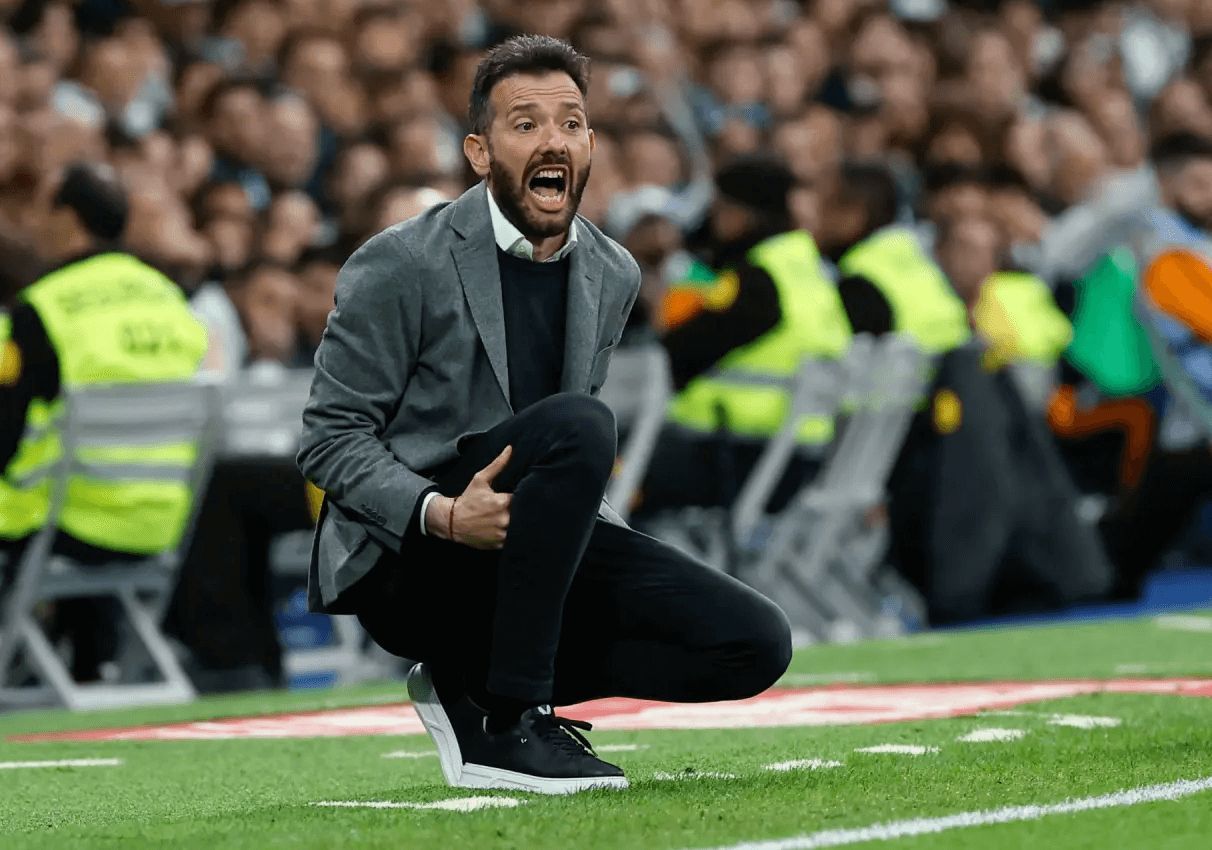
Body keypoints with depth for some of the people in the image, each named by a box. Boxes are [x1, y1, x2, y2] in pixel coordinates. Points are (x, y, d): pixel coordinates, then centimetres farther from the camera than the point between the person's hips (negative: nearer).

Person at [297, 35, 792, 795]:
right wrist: (442, 514, -26)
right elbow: (329, 439, -10)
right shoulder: (401, 267, -10)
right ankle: (510, 727, -26)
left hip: (523, 548, 7)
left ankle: (472, 682, 1)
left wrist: (586, 513, -1)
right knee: (578, 426, -33)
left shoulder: (612, 276, 9)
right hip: (401, 558, -7)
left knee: (756, 645, -11)